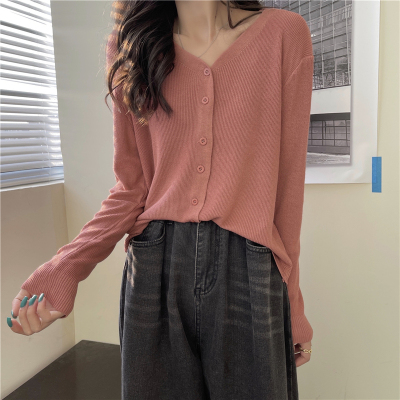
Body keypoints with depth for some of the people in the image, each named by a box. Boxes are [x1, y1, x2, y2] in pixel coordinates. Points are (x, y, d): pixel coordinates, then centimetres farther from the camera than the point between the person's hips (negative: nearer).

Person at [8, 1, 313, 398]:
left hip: (248, 273, -1)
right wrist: (62, 270, -7)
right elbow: (132, 187, 4)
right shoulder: (131, 45, 6)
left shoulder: (283, 34, -1)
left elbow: (286, 187, -1)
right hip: (156, 271, 2)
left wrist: (292, 305, 3)